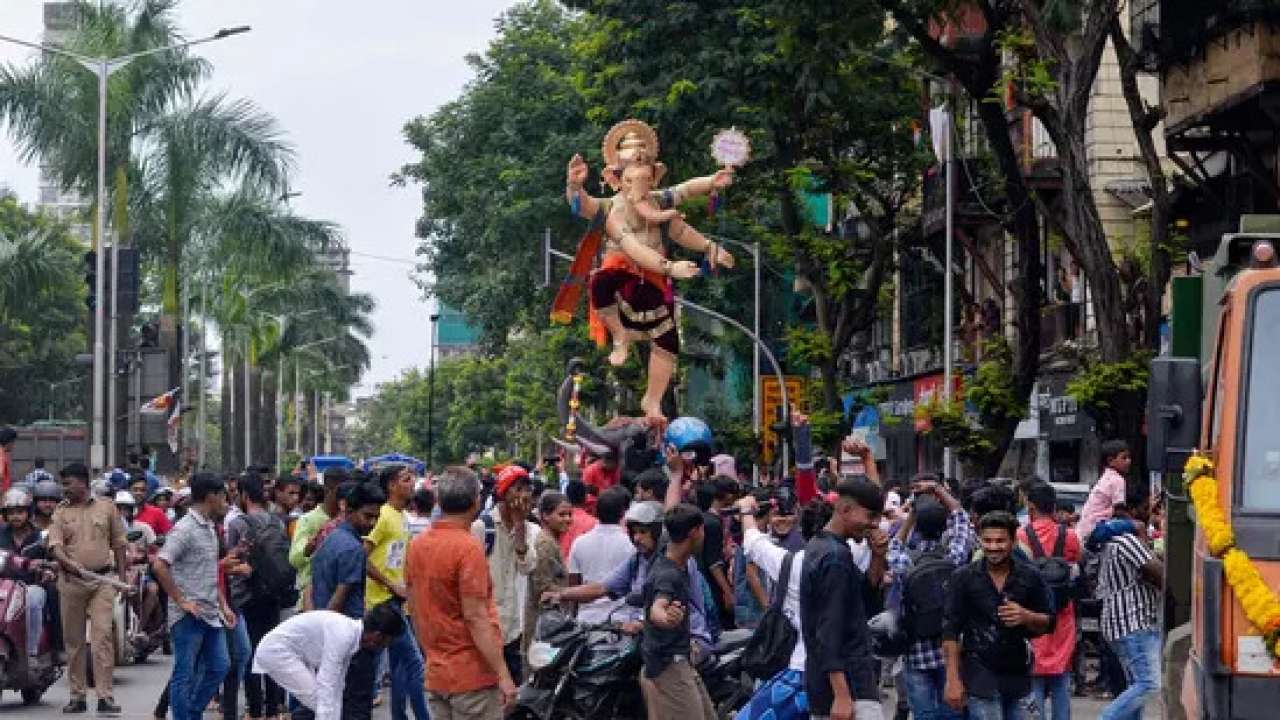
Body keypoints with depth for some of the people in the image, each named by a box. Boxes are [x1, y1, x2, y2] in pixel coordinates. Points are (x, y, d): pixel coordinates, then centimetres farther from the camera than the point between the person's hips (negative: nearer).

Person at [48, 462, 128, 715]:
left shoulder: (106, 507, 6)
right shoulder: (61, 512, 6)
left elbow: (118, 544, 12)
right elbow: (55, 546, -5)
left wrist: (122, 577, 8)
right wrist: (70, 563, -24)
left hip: (102, 580, -2)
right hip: (71, 580, 2)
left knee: (103, 635, -12)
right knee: (73, 639, 6)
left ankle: (105, 697, -14)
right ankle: (77, 696, 14)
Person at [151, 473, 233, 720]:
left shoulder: (210, 528, 15)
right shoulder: (184, 529, -14)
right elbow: (159, 565, -23)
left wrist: (223, 605, 16)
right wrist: (181, 601, -19)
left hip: (211, 614, 9)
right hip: (189, 616, -9)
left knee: (219, 666, 12)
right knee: (184, 674, -2)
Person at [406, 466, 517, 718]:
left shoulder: (417, 545, 6)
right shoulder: (469, 548, -16)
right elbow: (475, 617, -19)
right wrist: (503, 675, -18)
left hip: (435, 674, 7)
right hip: (473, 675, -7)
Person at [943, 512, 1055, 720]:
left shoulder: (1030, 576, 2)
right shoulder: (965, 577, -2)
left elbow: (1048, 623, 8)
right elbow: (951, 630, -2)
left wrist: (1026, 616, -15)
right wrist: (953, 679, -8)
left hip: (1018, 673, 3)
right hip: (980, 671, -3)